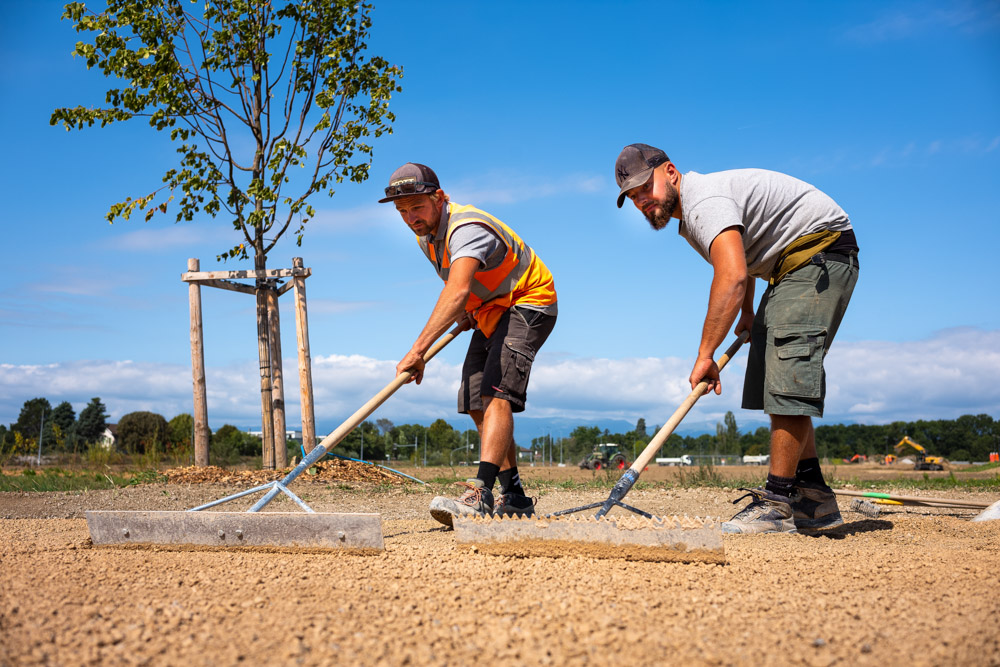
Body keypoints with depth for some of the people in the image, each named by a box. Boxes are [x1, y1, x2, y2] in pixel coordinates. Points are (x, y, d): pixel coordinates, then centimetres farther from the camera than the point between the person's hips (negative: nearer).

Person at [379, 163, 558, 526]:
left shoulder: (467, 228, -30)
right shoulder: (426, 235, 1)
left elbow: (457, 291, -47)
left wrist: (418, 349, -54)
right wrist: (464, 312, 1)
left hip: (527, 305, -10)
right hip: (490, 313, 10)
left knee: (497, 394, -27)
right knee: (478, 405, 5)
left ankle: (480, 495, -39)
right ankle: (514, 497, 13)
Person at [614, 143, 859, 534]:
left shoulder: (705, 200, -23)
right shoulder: (687, 216, 11)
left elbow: (733, 278, -37)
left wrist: (705, 355, -34)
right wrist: (748, 313, 25)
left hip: (822, 248, -11)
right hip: (787, 265, 11)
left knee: (788, 376, -19)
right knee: (778, 382, 6)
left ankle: (777, 503, -19)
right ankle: (813, 500, 10)